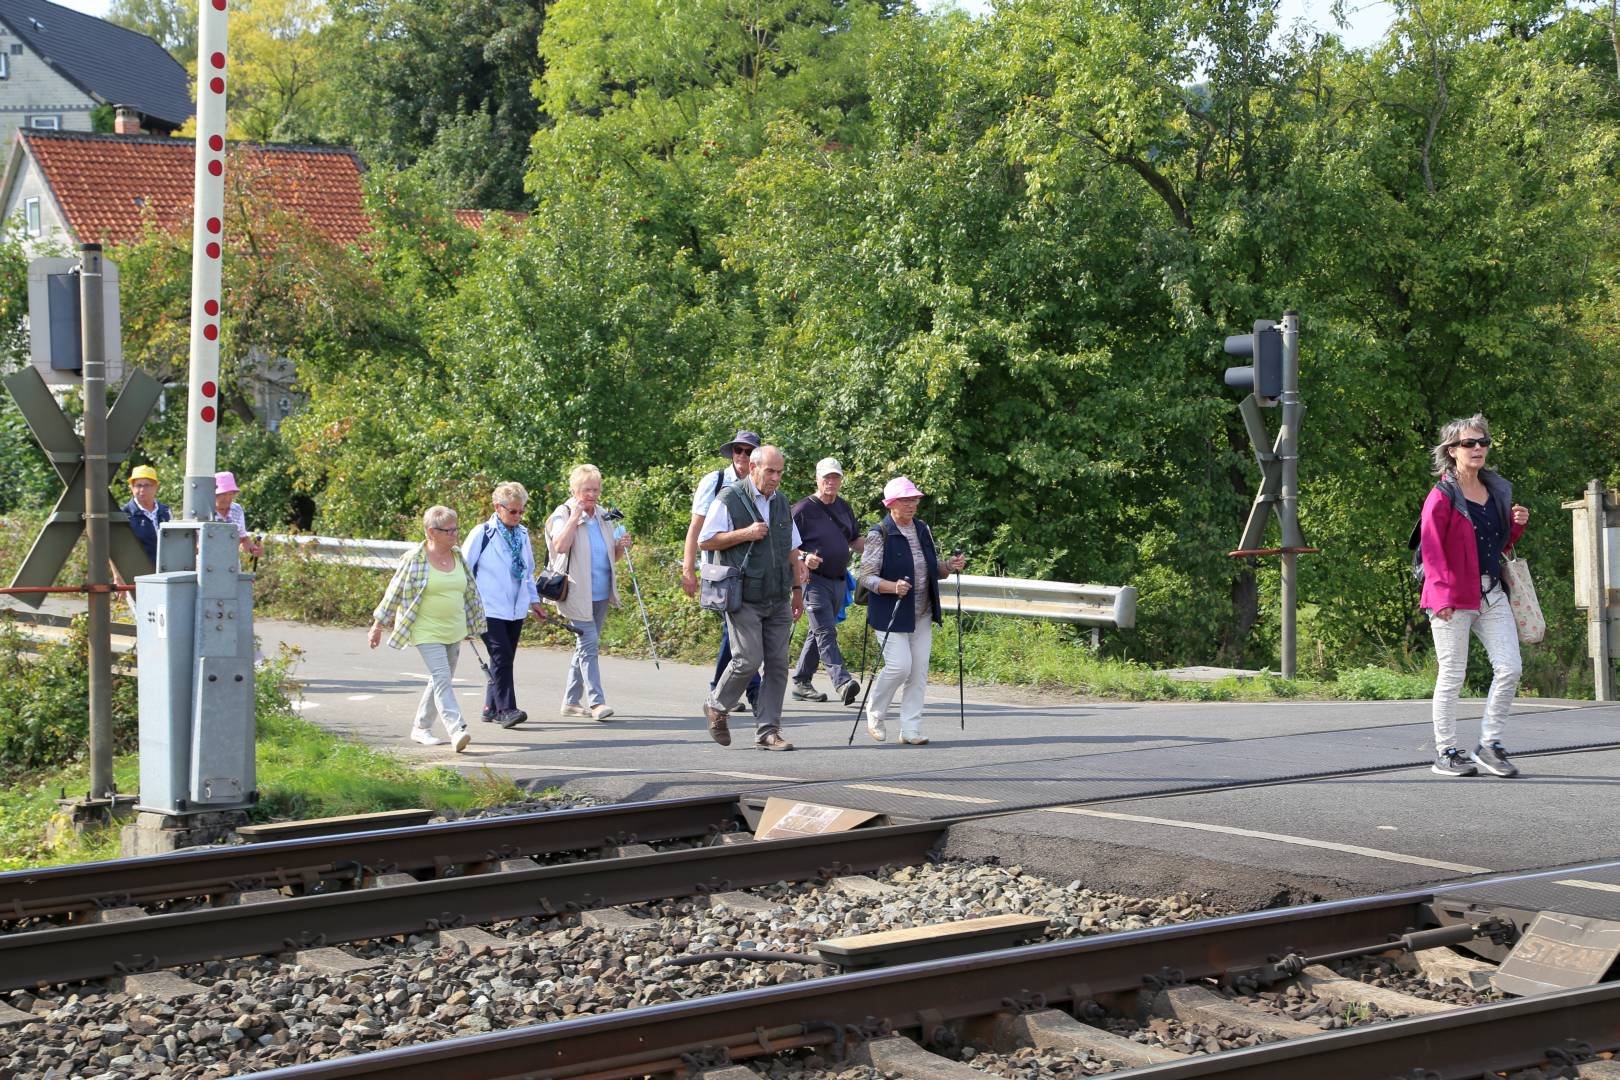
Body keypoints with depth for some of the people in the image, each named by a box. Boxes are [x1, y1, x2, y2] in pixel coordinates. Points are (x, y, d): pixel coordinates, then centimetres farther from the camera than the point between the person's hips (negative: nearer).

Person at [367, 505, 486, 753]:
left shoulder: (458, 556, 7)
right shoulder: (414, 560, -11)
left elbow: (470, 591, 18)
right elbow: (394, 593, -5)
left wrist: (475, 623, 22)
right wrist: (377, 626, -2)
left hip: (454, 631, 7)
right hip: (427, 632, -7)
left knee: (440, 680, 12)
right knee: (442, 679, -17)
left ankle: (421, 728, 25)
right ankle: (456, 730, -26)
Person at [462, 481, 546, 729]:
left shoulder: (522, 534, 12)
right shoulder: (482, 534, -6)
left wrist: (534, 600, 20)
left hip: (515, 609, 6)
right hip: (490, 609, -6)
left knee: (505, 659, 8)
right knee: (502, 656, -15)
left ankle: (491, 708, 16)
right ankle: (506, 709, -17)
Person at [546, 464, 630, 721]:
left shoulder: (602, 517, 15)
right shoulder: (563, 515, -5)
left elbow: (611, 558, 23)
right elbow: (561, 546, -24)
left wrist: (621, 547, 1)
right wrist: (575, 516, -21)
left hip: (601, 594, 7)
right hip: (578, 594, -7)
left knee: (585, 646, 11)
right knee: (589, 644, -13)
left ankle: (571, 702, 19)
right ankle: (596, 701, -15)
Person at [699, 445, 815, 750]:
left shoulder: (781, 502, 15)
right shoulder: (729, 499, -5)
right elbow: (705, 541, -6)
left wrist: (797, 591, 19)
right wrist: (745, 533, -15)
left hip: (778, 600, 6)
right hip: (744, 599, -6)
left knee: (777, 664, 0)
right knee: (749, 660, -12)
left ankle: (767, 730, 5)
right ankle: (717, 706, 13)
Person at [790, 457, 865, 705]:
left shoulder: (844, 508, 14)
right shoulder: (803, 509, -7)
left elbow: (855, 540, 24)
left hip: (838, 580, 7)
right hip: (815, 580, -7)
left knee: (818, 633, 12)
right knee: (826, 632, -15)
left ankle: (801, 683, 21)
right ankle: (842, 682, -26)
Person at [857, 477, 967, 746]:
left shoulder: (923, 530, 11)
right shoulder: (879, 534, -9)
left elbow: (933, 570, 20)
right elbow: (865, 576, -11)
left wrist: (949, 566, -1)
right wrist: (893, 587, -27)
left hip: (922, 615, 6)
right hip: (891, 615, -6)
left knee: (919, 671, 2)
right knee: (899, 666, -13)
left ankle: (911, 729, 8)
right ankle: (875, 713, 12)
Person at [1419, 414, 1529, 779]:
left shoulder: (1498, 490, 13)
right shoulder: (1442, 496, -8)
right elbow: (1432, 549, -13)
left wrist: (1517, 524, 3)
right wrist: (1443, 595, -22)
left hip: (1492, 594, 6)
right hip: (1453, 597, -6)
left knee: (1510, 668, -2)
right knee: (1452, 676, 0)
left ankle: (1489, 745, 10)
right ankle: (1445, 752, 11)